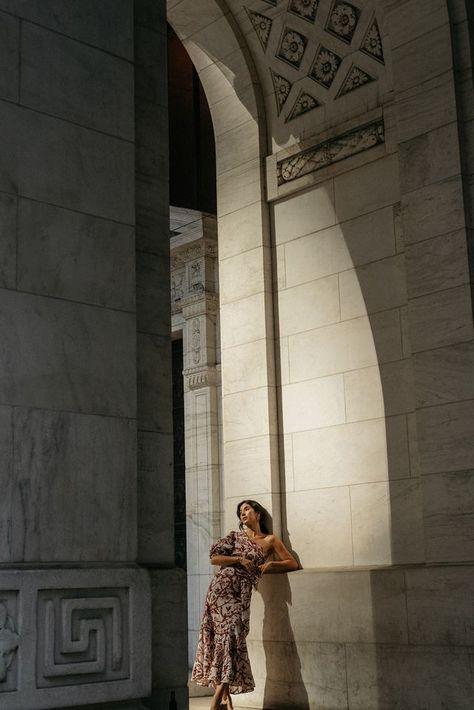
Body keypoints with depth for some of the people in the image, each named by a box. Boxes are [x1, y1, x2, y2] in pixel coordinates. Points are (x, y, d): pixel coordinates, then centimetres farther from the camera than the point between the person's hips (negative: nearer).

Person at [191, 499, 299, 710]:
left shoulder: (270, 540, 14)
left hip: (241, 592, 0)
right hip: (222, 587, 0)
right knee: (225, 633, -10)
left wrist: (271, 564, -3)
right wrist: (239, 559, -5)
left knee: (232, 634, -13)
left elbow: (292, 563, 10)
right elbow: (214, 558, 6)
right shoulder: (235, 536, 15)